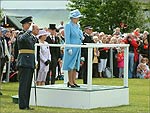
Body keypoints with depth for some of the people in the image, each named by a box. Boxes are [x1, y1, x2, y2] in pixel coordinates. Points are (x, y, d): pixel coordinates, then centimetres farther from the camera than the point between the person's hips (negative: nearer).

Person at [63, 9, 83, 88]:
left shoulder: (78, 25, 15)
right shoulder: (68, 25, -8)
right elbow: (67, 38, -12)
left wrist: (81, 37, 2)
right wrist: (69, 48, -17)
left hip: (78, 48, 8)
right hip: (72, 48, -8)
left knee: (76, 65, 9)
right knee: (71, 65, -6)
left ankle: (73, 81, 13)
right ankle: (70, 82, -3)